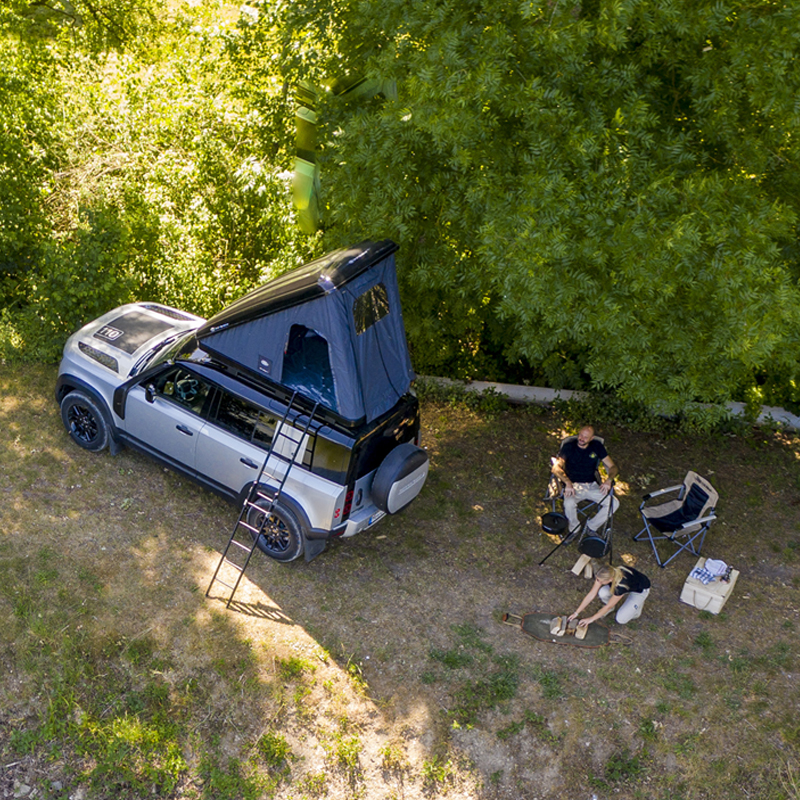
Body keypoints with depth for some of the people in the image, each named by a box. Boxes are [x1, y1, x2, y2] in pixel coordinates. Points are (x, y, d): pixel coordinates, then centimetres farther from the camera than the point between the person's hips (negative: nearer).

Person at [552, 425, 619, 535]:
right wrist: (567, 483, -33)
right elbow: (556, 467, -16)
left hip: (592, 485, 3)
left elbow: (613, 467, 4)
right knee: (569, 503, -35)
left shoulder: (597, 446, 4)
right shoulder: (569, 446, -5)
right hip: (574, 485, -3)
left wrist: (608, 480, -18)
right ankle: (574, 528, -5)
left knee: (614, 503, -19)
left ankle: (592, 526, 1)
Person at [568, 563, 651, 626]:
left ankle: (639, 602, 8)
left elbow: (608, 606, -29)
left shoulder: (621, 585, -42)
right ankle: (610, 608, 8)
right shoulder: (602, 576, -27)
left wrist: (591, 619, -21)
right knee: (602, 593, -24)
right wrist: (576, 613, -18)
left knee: (621, 619, -16)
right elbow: (591, 595, -18)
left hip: (640, 590, -5)